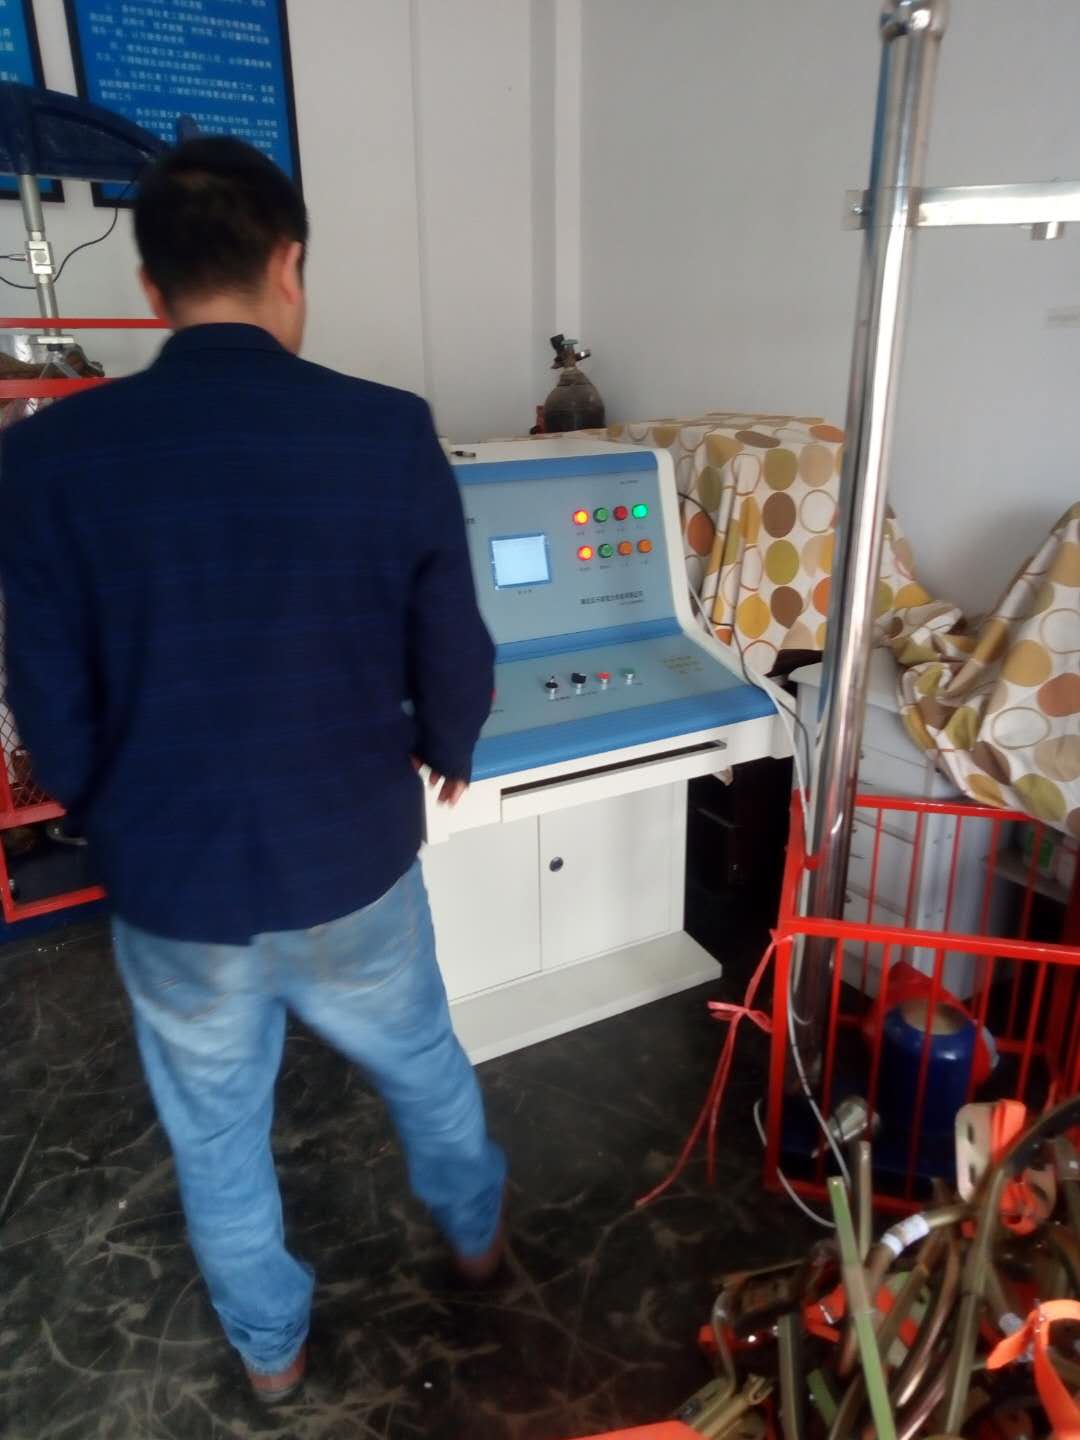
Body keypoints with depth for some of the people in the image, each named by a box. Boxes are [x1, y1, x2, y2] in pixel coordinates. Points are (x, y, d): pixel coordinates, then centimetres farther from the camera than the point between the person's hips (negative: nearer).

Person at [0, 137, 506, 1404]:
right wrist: (446, 754, 15)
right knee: (422, 1061, 29)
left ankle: (270, 1345, 50)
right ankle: (475, 1230, 57)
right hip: (355, 861, 1)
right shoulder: (389, 432, -14)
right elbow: (454, 656, -7)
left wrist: (114, 819, 14)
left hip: (172, 882, 0)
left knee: (215, 1130, 25)